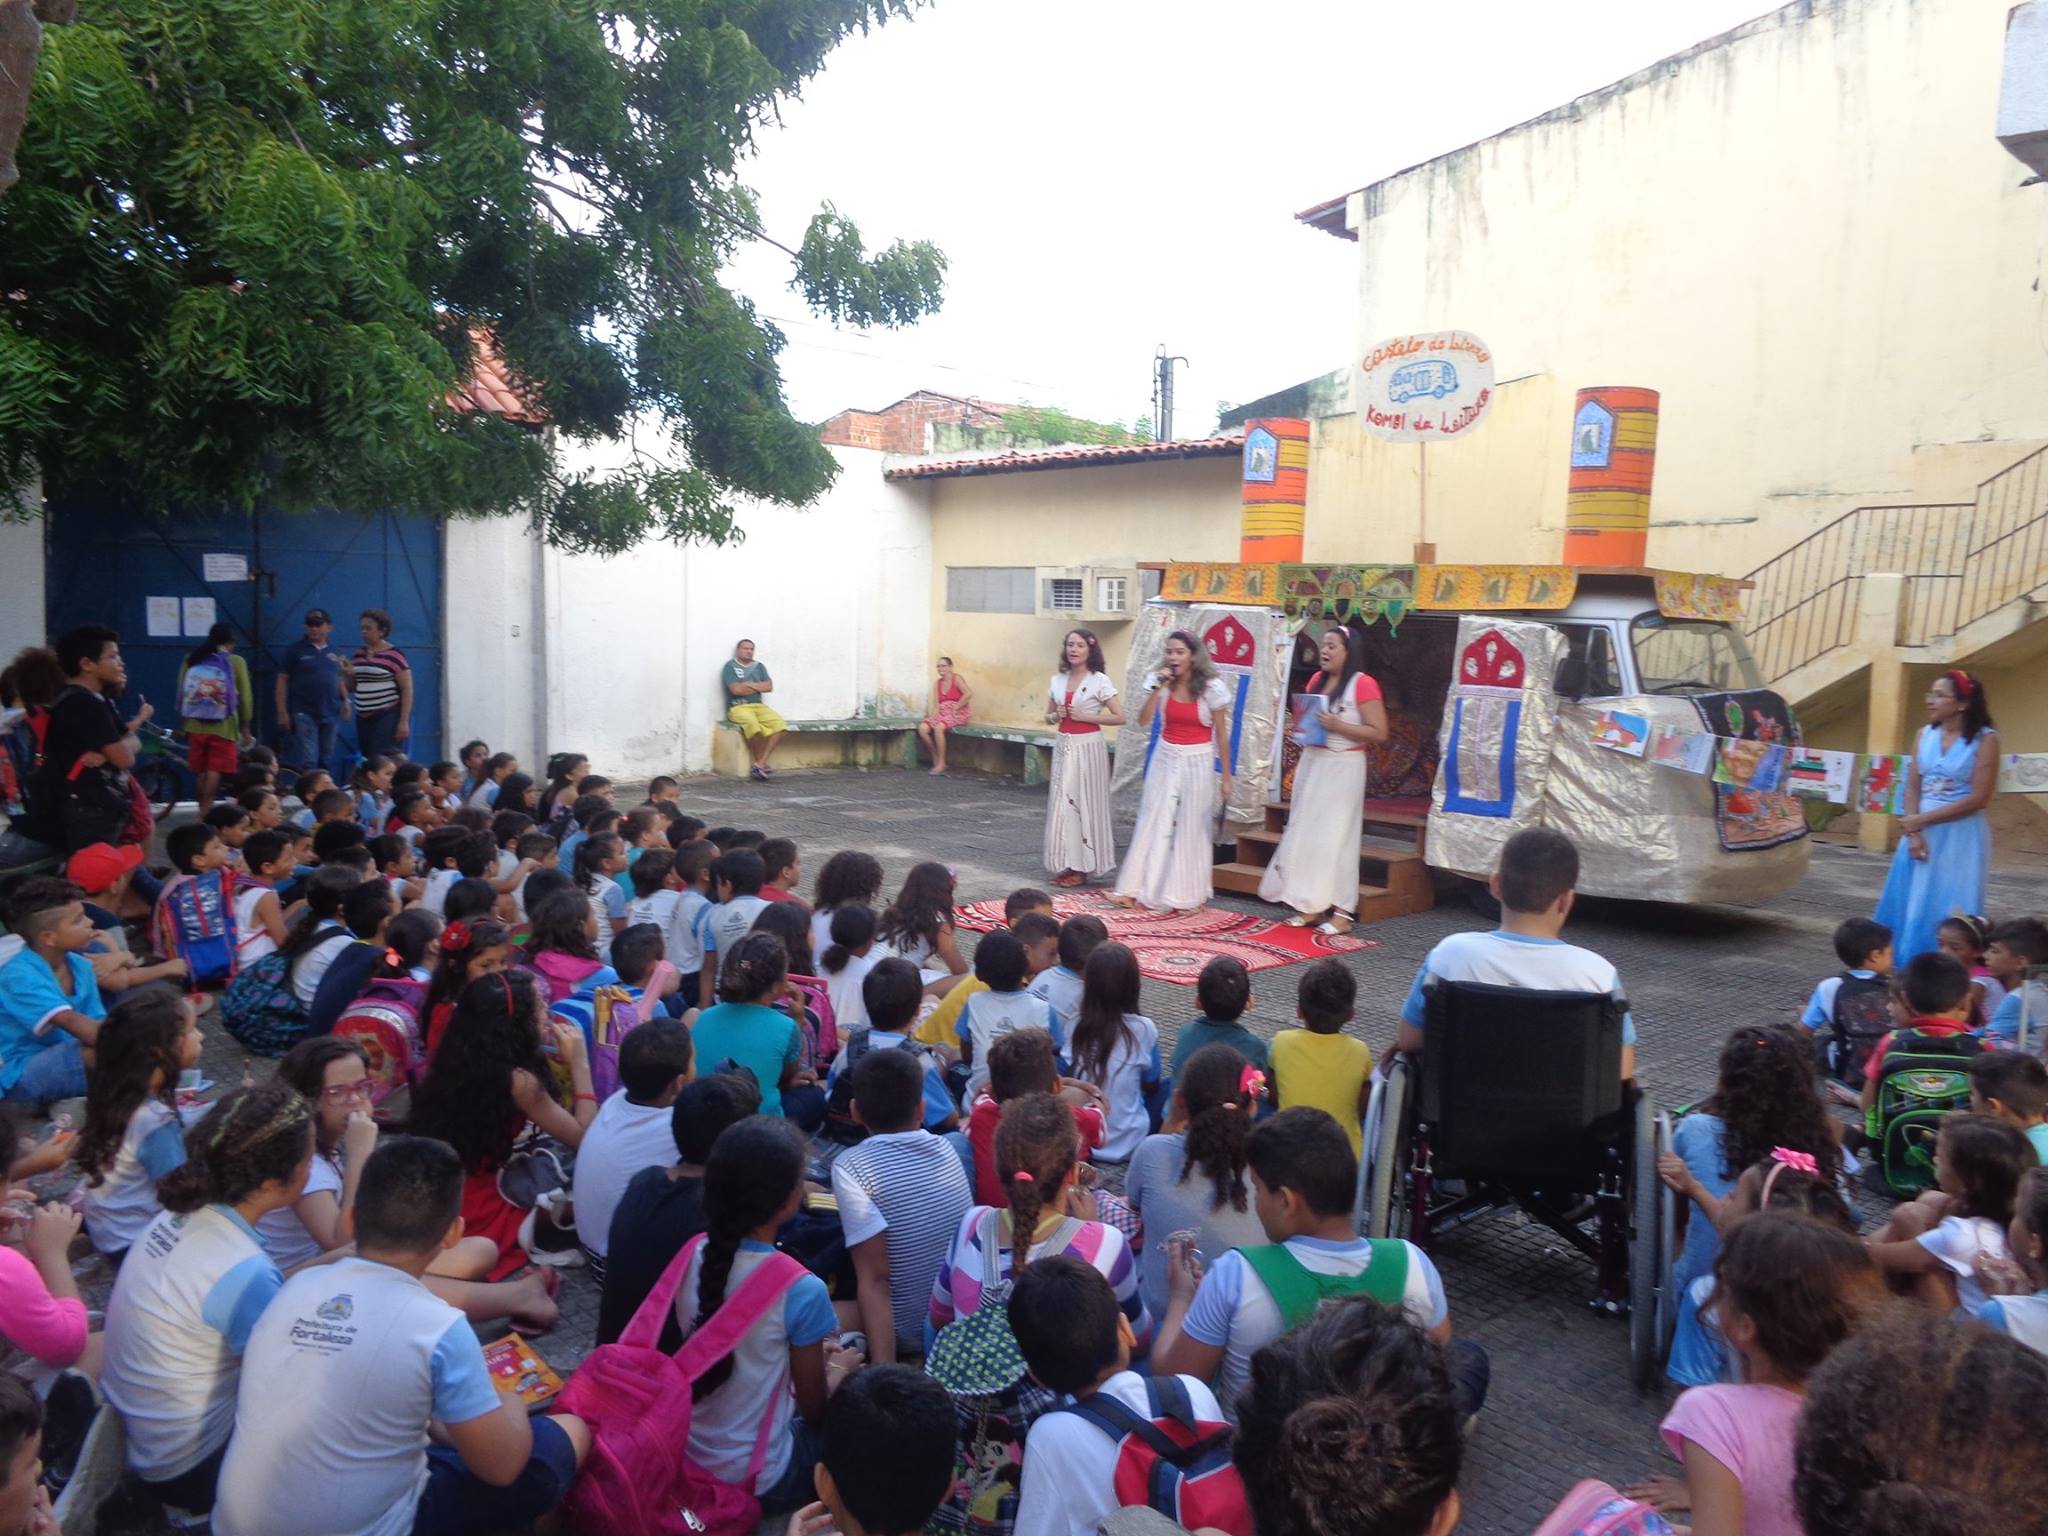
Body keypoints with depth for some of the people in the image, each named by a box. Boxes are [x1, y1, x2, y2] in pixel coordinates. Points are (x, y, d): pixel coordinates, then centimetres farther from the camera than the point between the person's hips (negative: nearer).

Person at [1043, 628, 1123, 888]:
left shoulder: (1099, 681, -6)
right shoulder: (1057, 680, 9)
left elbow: (1120, 717, -9)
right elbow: (1048, 716, 19)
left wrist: (1084, 717, -14)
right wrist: (1055, 716, -4)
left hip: (1088, 747, -5)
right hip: (1063, 746, 5)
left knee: (1085, 803, -1)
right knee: (1061, 804, 5)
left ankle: (1083, 868, 6)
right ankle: (1066, 865, 13)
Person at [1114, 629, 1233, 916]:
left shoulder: (1212, 688, -10)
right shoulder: (1161, 683, -1)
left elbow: (1221, 735, -5)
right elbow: (1143, 722, -9)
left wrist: (1226, 777, -4)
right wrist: (1157, 689, -20)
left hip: (1197, 762, -3)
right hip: (1165, 758, 3)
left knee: (1191, 827, 4)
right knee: (1154, 822, 6)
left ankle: (1189, 895, 17)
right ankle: (1142, 889, 15)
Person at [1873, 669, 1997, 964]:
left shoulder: (1984, 739, -8)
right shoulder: (1925, 734, 6)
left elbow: (1979, 798, -13)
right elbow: (1912, 787, 5)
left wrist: (1922, 820, -13)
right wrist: (1913, 833, -9)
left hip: (1960, 836, -4)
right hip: (1921, 831, 4)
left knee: (1947, 909, -1)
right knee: (1909, 902, 5)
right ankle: (1904, 966, 14)